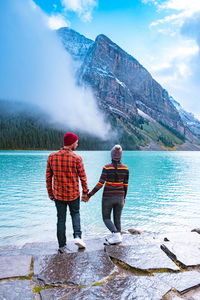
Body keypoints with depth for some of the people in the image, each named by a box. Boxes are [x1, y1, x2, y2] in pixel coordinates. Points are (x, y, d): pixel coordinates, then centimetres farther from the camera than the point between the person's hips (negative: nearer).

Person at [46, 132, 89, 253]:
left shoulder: (52, 157, -4)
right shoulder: (77, 158, -13)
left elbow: (48, 177, 1)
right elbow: (83, 177, -8)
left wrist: (50, 193, 11)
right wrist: (85, 193, 4)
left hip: (58, 194, 2)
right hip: (74, 194, -2)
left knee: (61, 219, 14)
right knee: (75, 213, 24)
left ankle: (62, 246, 21)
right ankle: (77, 236, 8)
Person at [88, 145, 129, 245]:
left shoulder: (107, 168, -16)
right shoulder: (125, 168, -6)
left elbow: (100, 184, -18)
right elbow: (125, 185, 2)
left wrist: (89, 195, -10)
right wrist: (124, 197, 16)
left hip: (108, 197, -3)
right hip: (119, 197, 3)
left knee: (106, 218, 12)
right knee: (117, 219, 16)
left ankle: (116, 235, -8)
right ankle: (117, 238, 17)